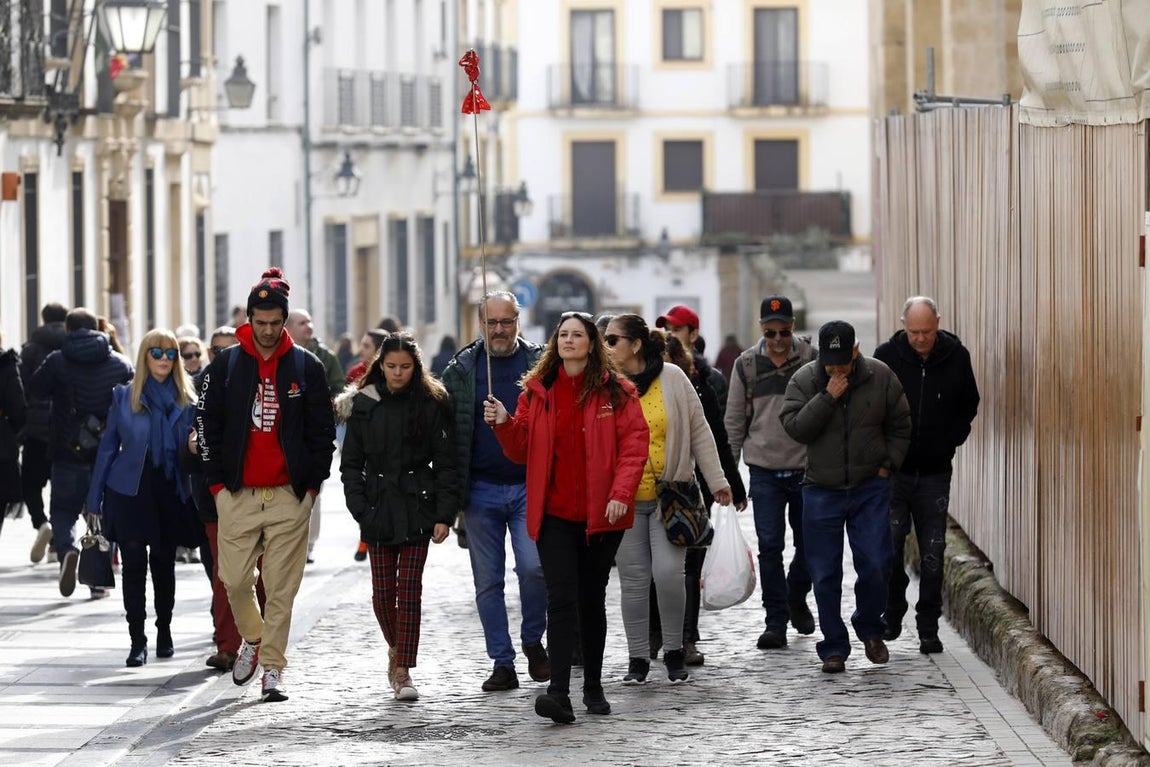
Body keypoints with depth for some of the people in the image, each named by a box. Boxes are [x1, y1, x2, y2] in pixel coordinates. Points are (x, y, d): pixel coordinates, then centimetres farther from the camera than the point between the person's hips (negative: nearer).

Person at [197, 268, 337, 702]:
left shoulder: (306, 367, 4)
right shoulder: (225, 365, 4)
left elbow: (323, 430, 8)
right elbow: (207, 424, 7)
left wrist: (312, 484, 1)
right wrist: (217, 482, 1)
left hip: (289, 496, -1)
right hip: (237, 494, 1)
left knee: (282, 588, -1)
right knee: (235, 580, 1)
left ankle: (273, 670, 4)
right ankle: (252, 638, 28)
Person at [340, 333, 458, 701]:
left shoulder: (431, 404, 0)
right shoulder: (365, 404, 5)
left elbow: (445, 462, -1)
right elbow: (351, 462, 8)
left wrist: (444, 514, -7)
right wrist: (359, 507, -4)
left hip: (417, 508, -2)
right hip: (378, 510, 2)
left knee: (409, 591, -6)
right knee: (383, 592, 1)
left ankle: (403, 671, -4)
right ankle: (396, 647, 29)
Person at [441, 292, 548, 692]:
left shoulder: (539, 364, 3)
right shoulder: (461, 369, 5)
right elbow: (449, 433, 5)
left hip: (529, 487, -2)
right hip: (481, 490, 2)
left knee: (533, 567, -15)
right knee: (488, 581, 4)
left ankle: (533, 641, 9)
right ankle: (502, 664, 12)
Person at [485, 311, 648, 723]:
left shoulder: (615, 391, 0)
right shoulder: (537, 390, 7)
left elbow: (634, 443, -4)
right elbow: (523, 450, 9)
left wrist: (621, 493, -15)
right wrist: (504, 424, -10)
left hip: (601, 515, 0)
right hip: (554, 514, 0)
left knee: (592, 600, 12)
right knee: (561, 600, -12)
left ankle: (593, 687, 25)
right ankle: (559, 692, -20)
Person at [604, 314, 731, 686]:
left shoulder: (672, 379, -2)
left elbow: (698, 432, 4)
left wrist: (716, 481, 3)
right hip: (624, 500, 2)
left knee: (668, 572, -12)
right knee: (633, 579, 3)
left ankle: (674, 653, 6)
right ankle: (638, 659, 13)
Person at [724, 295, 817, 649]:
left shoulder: (811, 359, -1)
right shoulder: (746, 364, 2)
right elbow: (734, 421, 8)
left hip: (806, 469, 0)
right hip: (765, 470, 0)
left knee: (809, 544, 8)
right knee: (770, 547, -3)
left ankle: (796, 599, 35)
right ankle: (776, 622, 3)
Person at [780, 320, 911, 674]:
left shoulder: (881, 377, -2)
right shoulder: (804, 380, -4)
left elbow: (900, 426, 9)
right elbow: (795, 427, -14)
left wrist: (887, 464, 2)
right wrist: (827, 398, -21)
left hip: (870, 488, 0)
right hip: (821, 490, 0)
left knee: (875, 565, -7)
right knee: (826, 574, 1)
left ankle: (870, 628, 20)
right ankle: (833, 648, 11)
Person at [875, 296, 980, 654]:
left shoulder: (956, 357, -3)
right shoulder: (887, 356, -7)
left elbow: (969, 405, 13)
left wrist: (951, 440, 1)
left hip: (935, 473, 1)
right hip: (893, 470, -1)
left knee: (932, 554, 1)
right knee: (889, 546, -6)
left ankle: (928, 628, 9)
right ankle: (892, 614, 15)